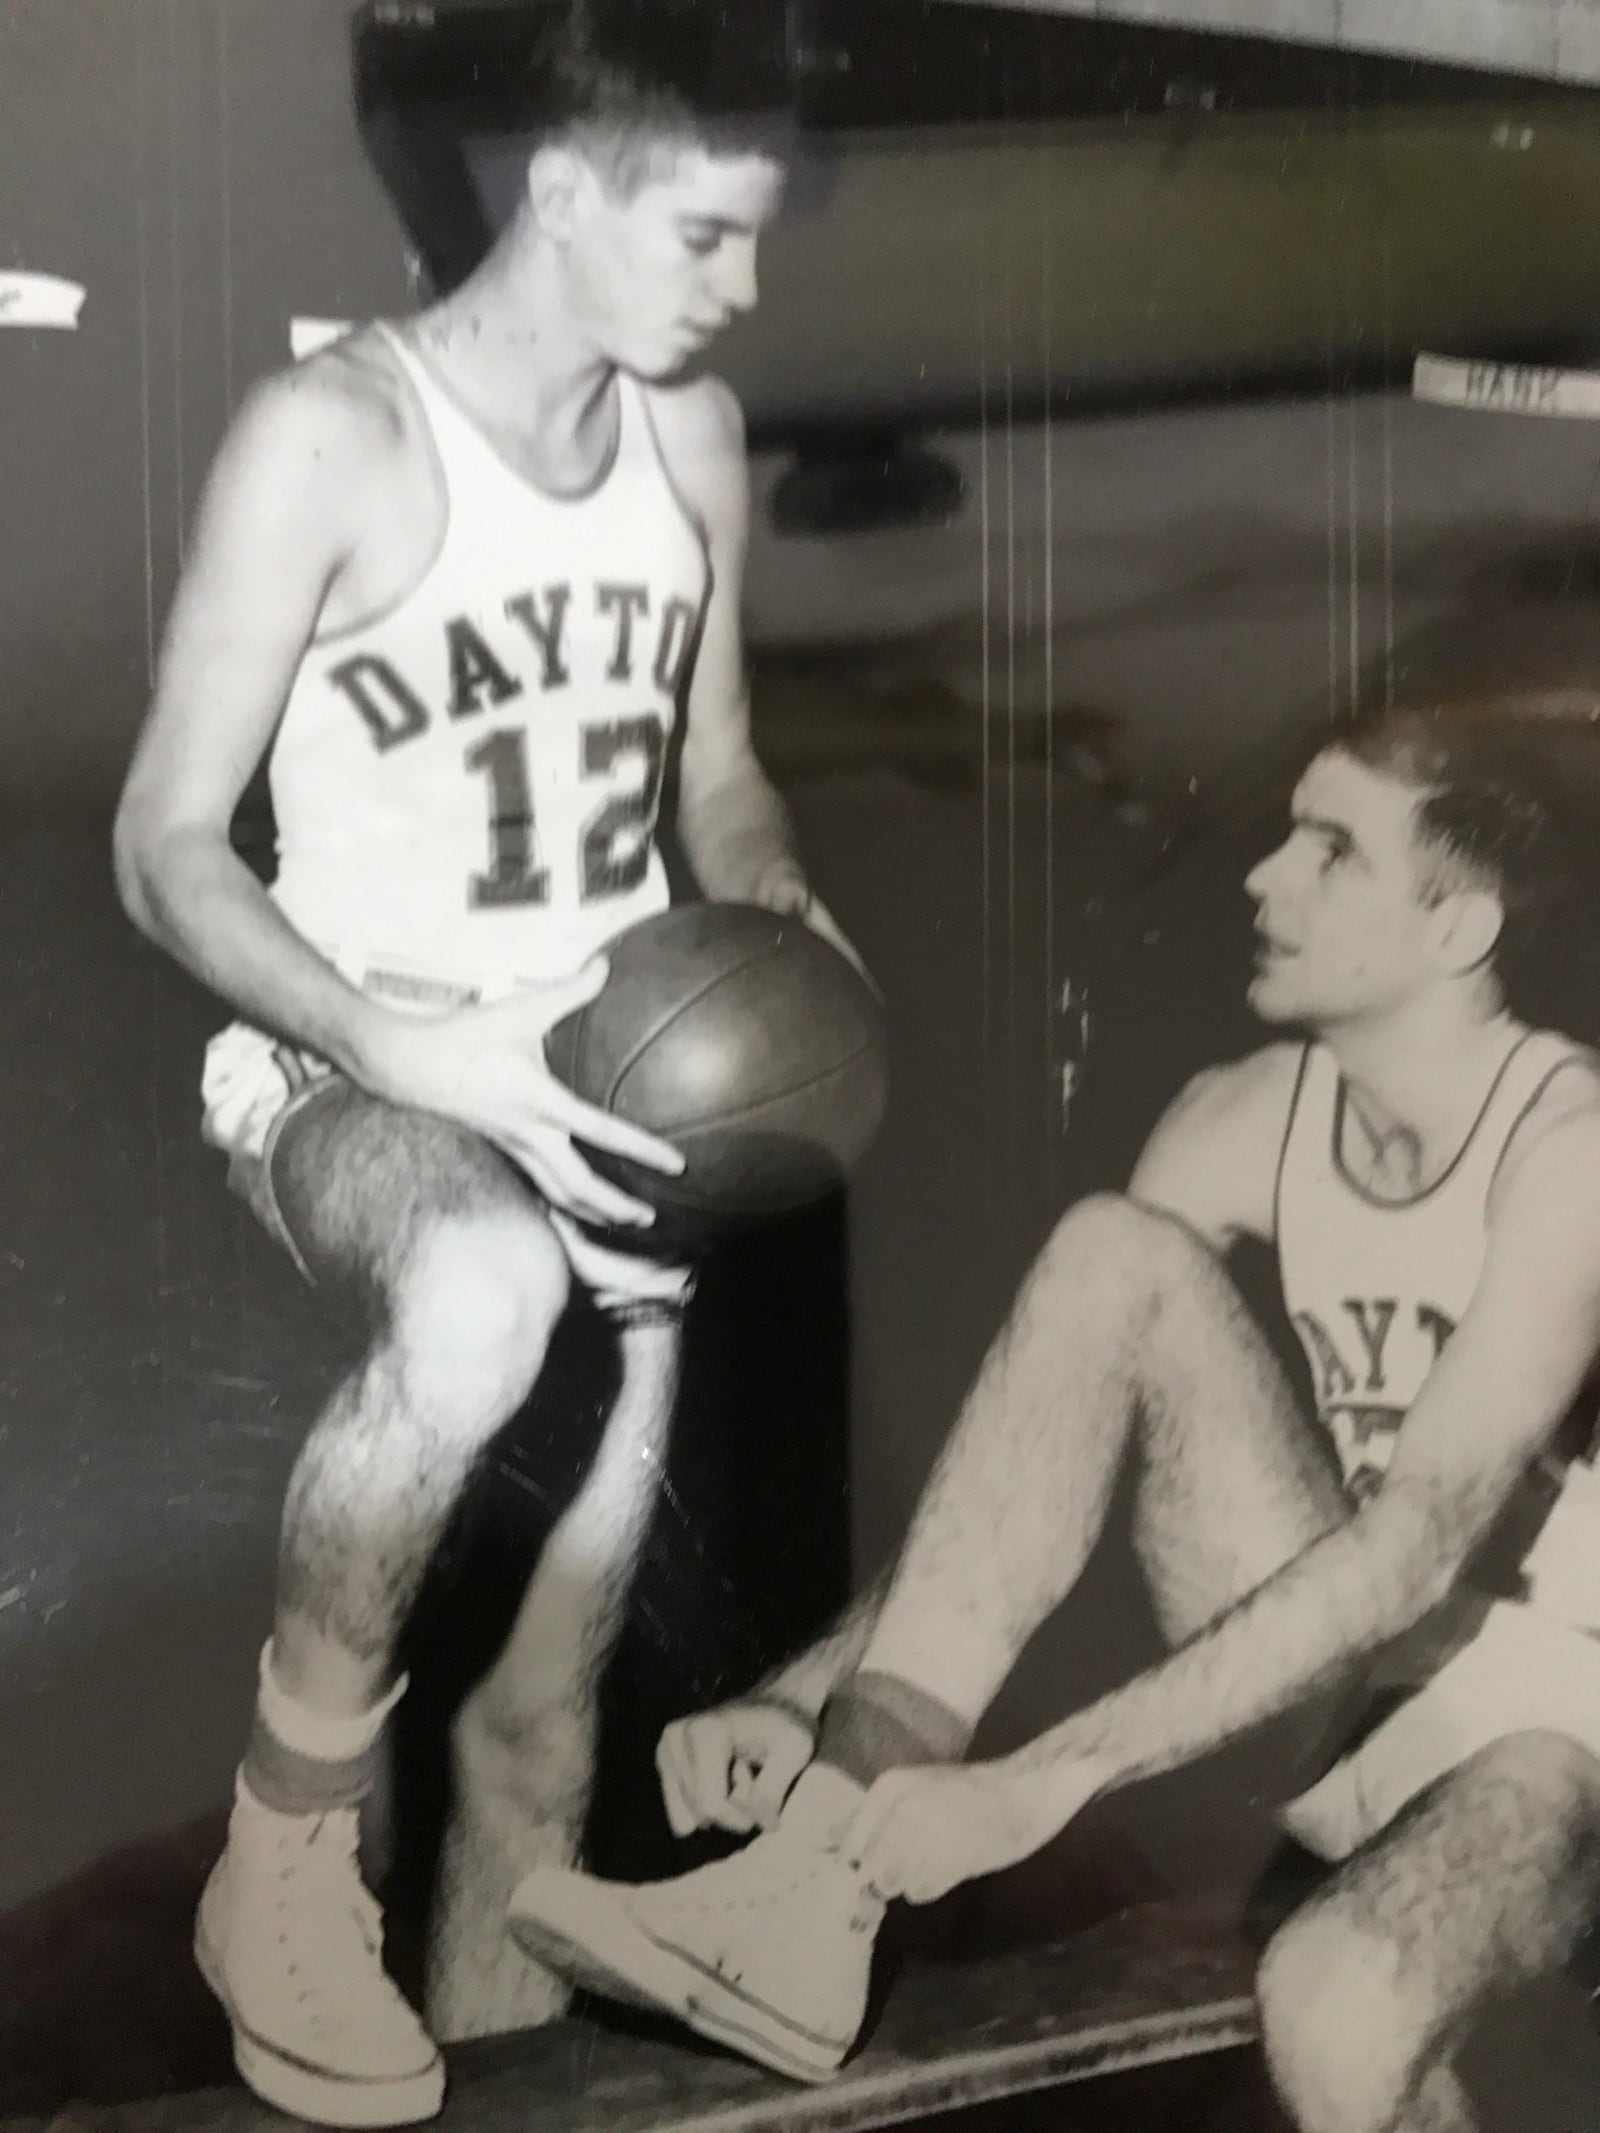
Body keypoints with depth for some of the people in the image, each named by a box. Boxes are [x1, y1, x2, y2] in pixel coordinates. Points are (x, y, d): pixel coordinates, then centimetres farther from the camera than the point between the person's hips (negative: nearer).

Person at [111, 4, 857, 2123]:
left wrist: (783, 914, -5)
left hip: (615, 1070, 6)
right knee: (485, 1296, -39)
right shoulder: (325, 436, -14)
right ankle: (292, 1836, -16)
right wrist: (416, 1055, -29)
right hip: (354, 1071, -6)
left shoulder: (695, 433, 6)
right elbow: (167, 849, -14)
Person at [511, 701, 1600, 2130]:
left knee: (1338, 2017, -40)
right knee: (1113, 1261, -18)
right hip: (1357, 1653, 6)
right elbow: (1046, 1454, 0)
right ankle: (821, 1893, -24)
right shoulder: (1251, 1122, -2)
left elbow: (1414, 1552, -30)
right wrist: (806, 1695, -13)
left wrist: (1042, 1783, -34)